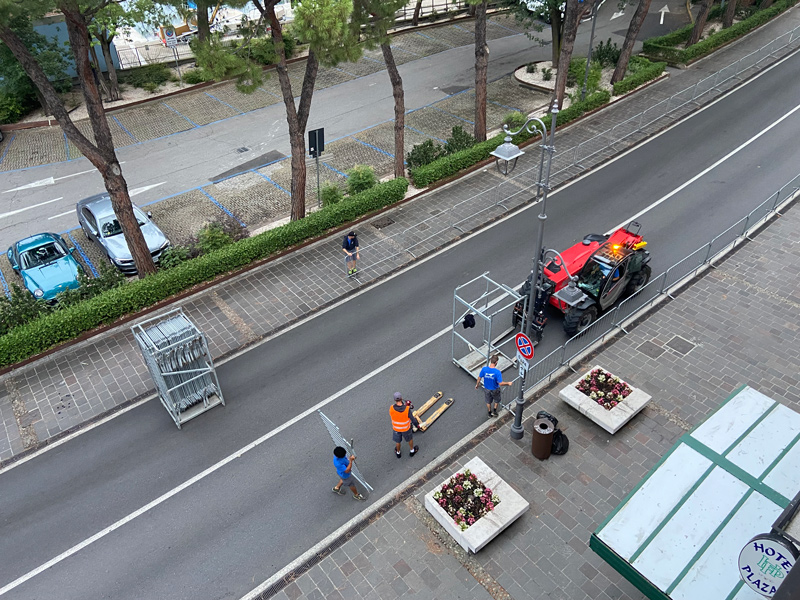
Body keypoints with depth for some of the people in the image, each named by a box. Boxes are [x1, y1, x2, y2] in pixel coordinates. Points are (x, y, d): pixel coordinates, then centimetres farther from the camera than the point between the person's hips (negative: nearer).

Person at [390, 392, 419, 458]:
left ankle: (398, 453, 55)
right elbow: (412, 418, -22)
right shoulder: (407, 409, -35)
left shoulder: (391, 408, -30)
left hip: (396, 428, 1)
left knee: (398, 441, 29)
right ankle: (412, 451, 53)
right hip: (406, 428, -1)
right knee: (410, 438, 30)